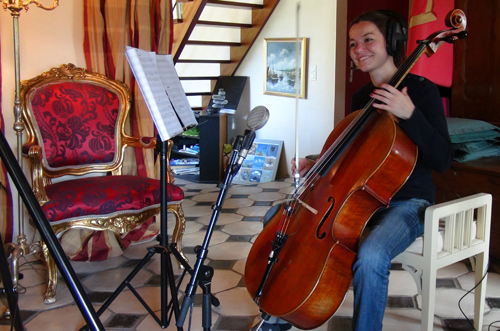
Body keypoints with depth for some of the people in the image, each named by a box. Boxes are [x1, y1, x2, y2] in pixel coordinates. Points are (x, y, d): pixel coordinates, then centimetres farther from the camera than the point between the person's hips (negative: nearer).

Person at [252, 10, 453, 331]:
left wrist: (410, 115, -30)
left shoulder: (422, 91, -9)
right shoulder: (360, 97, 10)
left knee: (371, 256, -38)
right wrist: (317, 165, 2)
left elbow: (442, 160, -18)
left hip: (407, 202, -7)